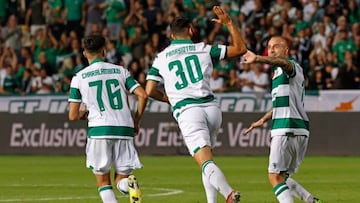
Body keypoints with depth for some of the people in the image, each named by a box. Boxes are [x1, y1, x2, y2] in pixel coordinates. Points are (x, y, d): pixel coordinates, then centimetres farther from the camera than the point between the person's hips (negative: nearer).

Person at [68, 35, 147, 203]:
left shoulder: (79, 78, 8)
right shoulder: (120, 71, 14)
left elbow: (73, 116, 7)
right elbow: (143, 95, 5)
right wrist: (136, 121, 17)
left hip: (99, 129, -2)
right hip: (124, 130, 2)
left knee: (103, 182, 10)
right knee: (121, 180, 11)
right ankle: (130, 184, -25)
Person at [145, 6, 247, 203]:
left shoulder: (161, 58, 10)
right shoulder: (204, 49, 9)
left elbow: (150, 91, 6)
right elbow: (240, 48, 12)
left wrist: (168, 98, 25)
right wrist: (229, 22, 20)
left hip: (187, 111, -3)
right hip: (211, 107, 3)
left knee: (206, 162, -15)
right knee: (206, 156, 23)